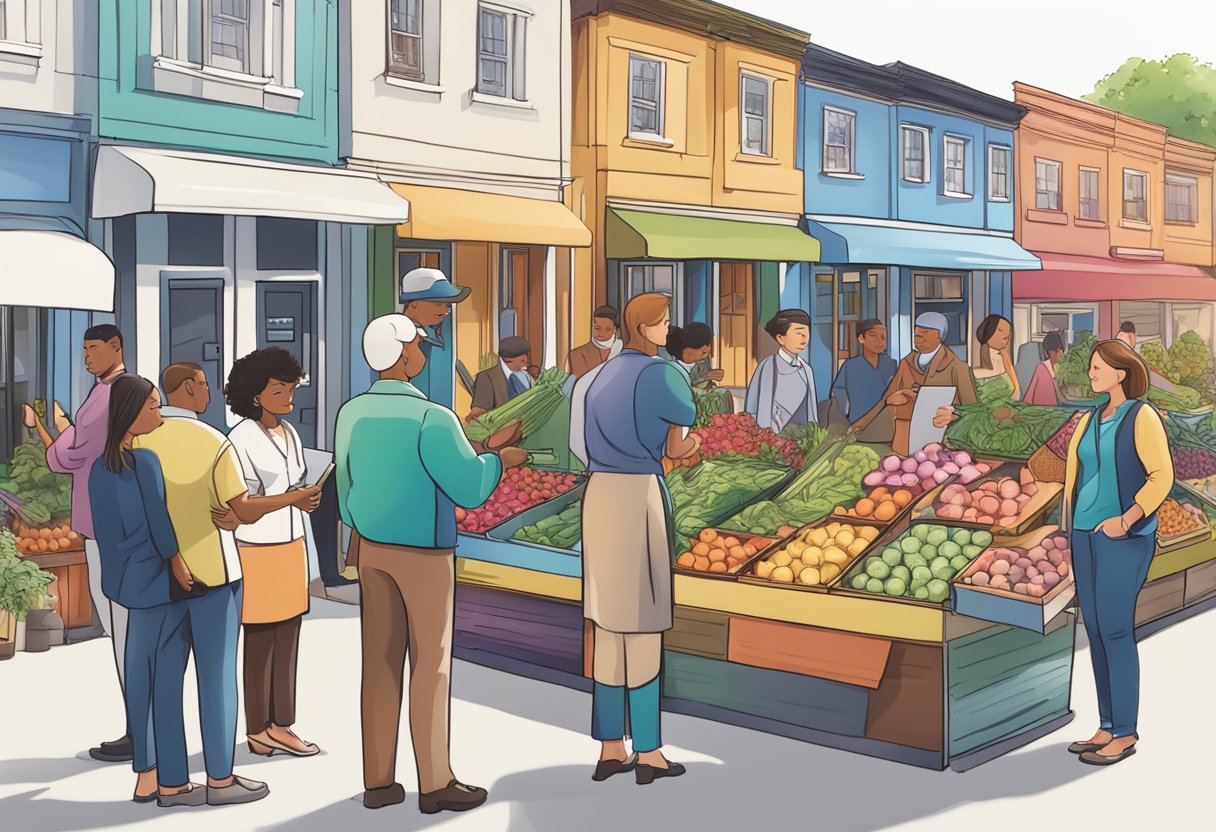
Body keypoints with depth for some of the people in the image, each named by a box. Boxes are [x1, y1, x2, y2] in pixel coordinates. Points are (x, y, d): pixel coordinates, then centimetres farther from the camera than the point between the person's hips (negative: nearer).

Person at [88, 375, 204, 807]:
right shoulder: (145, 461, -18)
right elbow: (159, 523, -17)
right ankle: (172, 782, 8)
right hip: (157, 579, -8)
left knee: (140, 676, 12)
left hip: (129, 580, 8)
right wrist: (177, 562, -6)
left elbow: (111, 527, 10)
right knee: (165, 677, 0)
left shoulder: (101, 467, 6)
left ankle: (145, 776, 19)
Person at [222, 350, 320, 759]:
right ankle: (258, 730, 13)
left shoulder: (289, 434, 8)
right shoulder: (241, 439, -14)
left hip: (291, 549, 7)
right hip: (258, 552, -7)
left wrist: (305, 553, 15)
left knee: (288, 641, 9)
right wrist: (289, 498, -29)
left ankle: (279, 725, 17)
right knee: (260, 643, 2)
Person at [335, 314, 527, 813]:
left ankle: (378, 781, 14)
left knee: (381, 664, 10)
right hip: (424, 555, -6)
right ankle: (435, 783, 10)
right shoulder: (431, 418, -22)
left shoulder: (351, 413, 0)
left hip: (373, 549, 6)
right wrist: (501, 459, 0)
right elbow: (470, 491, -21)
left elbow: (347, 488, 9)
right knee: (430, 665, 3)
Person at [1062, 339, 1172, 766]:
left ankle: (1125, 734, 4)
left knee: (1114, 629, -6)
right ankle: (1107, 727, 18)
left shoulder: (1141, 417, -6)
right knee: (1094, 629, 9)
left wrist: (1126, 521, -18)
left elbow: (1162, 476, -13)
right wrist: (1069, 524, 11)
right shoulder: (1089, 420, 14)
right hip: (1085, 535, 7)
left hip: (1124, 538, -7)